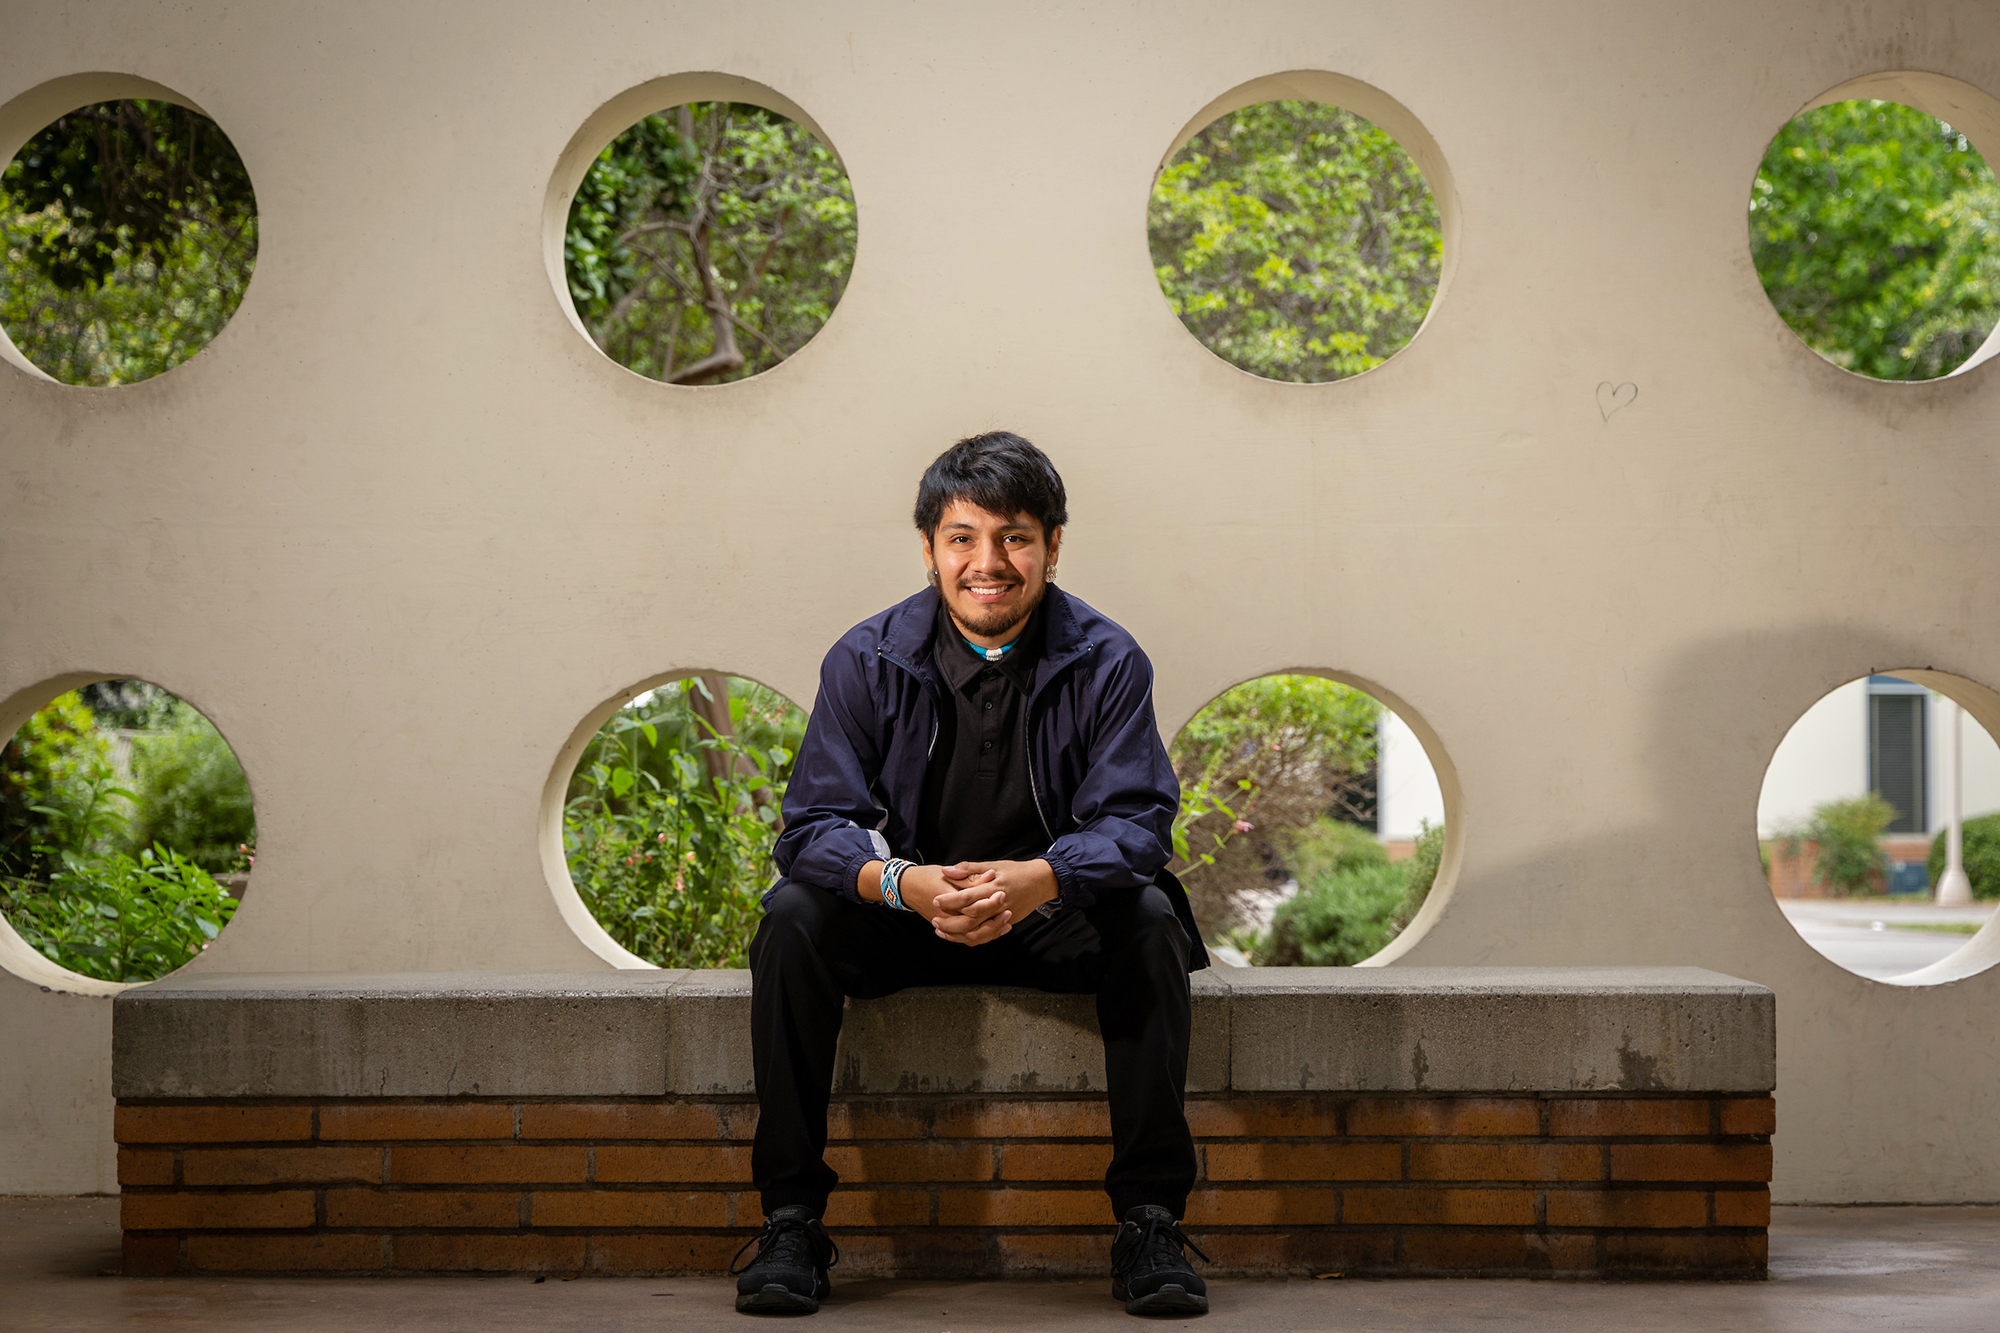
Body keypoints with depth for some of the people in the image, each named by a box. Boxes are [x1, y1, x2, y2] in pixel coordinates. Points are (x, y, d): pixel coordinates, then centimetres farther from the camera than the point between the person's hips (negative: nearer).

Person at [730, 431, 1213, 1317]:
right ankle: (791, 1218, -20)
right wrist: (905, 884, -37)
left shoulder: (1106, 663, -9)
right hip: (904, 916, 1)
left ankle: (1149, 1219, -23)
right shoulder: (868, 661, -9)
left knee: (1148, 920, -30)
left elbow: (1134, 820, -17)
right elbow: (814, 825, -14)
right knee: (791, 918, -27)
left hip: (1052, 917, 0)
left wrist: (1036, 879, -39)